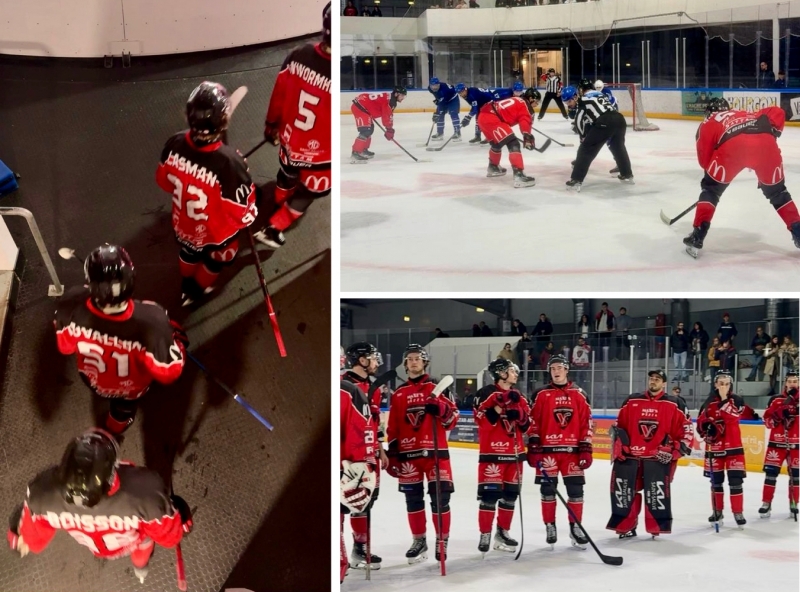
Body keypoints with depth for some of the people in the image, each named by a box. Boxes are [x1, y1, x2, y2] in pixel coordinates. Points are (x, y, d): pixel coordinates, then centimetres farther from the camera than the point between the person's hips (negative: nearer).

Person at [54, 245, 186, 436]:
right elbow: (168, 373, -30)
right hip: (130, 388, -1)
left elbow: (65, 346, -16)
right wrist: (177, 340, -12)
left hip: (93, 379, 2)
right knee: (125, 404, 35)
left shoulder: (72, 305, -39)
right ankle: (116, 427, 66)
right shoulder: (151, 321, -46)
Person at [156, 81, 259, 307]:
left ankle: (187, 286, 65)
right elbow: (244, 214, -30)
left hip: (183, 225, 4)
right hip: (216, 234, -4)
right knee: (215, 261, 32)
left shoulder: (175, 144, -27)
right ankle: (197, 291, 58)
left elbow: (164, 180, -7)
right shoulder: (229, 162, -43)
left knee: (189, 253, 37)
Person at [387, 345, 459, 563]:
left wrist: (440, 409, -22)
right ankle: (419, 541, 17)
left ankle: (442, 541, 4)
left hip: (435, 451, -3)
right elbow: (393, 428, 12)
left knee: (440, 497, -5)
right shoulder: (399, 393, 11)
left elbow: (453, 417, -2)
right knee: (413, 498, 7)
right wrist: (392, 454, 7)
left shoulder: (438, 387, 2)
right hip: (408, 453, 3)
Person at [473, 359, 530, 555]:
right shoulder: (486, 393, -7)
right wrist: (500, 405, -23)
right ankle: (485, 535, -4)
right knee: (490, 494, -9)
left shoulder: (517, 396, 15)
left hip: (514, 452, 7)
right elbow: (482, 422, -16)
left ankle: (503, 532, 19)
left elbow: (526, 426, 14)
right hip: (492, 451, -7)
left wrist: (520, 414, -6)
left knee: (510, 494, 9)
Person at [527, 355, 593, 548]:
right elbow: (533, 422, 1)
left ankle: (575, 527, 12)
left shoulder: (579, 394, 6)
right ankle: (550, 527, 13)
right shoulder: (541, 394, 2)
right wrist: (533, 448, -4)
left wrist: (586, 449, 2)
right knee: (548, 489, 3)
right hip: (547, 449, -1)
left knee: (575, 488, 1)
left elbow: (586, 423, 6)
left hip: (572, 450, 1)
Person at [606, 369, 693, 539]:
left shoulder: (674, 404, 3)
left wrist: (677, 450, -4)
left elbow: (685, 428, 4)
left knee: (657, 492, -11)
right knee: (623, 490, 2)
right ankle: (625, 526, 12)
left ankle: (656, 528, -1)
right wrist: (618, 447, 9)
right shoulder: (632, 402, 11)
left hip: (658, 457, -3)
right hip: (629, 455, 3)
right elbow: (619, 426, 17)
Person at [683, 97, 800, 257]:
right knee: (776, 191, 24)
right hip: (764, 143, 2)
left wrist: (714, 171, 41)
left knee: (711, 188, 18)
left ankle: (697, 238, 10)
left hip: (732, 146, -2)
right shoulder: (750, 115, 43)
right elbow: (777, 112, 27)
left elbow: (704, 158, 25)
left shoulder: (708, 124, 34)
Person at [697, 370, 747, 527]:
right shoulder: (709, 402, 5)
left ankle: (738, 512, -1)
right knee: (716, 480, 10)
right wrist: (707, 427, -12)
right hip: (714, 446, 3)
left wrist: (724, 399, -19)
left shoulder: (736, 400, -2)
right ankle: (717, 511, 23)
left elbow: (732, 417, -18)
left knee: (735, 480, -7)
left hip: (733, 446, -3)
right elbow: (701, 421, 8)